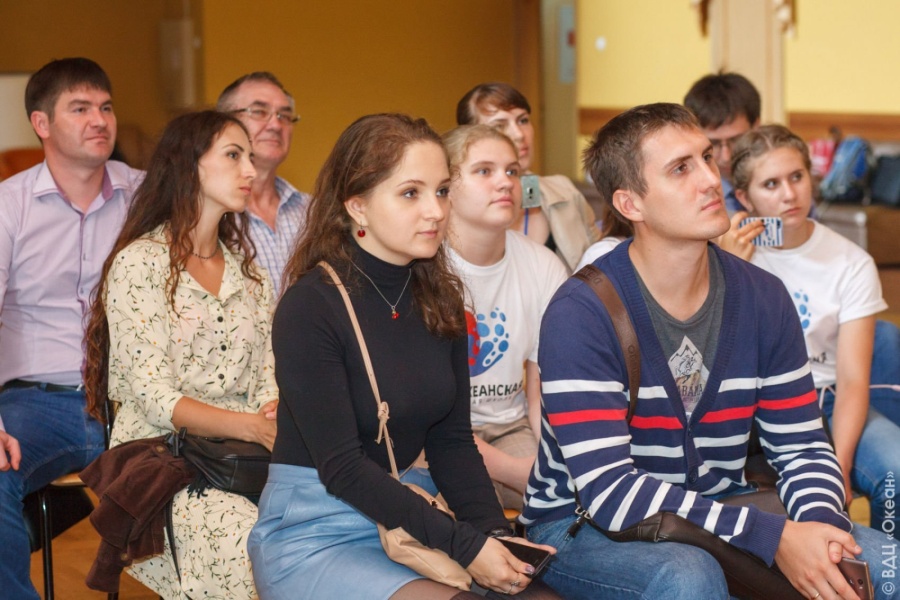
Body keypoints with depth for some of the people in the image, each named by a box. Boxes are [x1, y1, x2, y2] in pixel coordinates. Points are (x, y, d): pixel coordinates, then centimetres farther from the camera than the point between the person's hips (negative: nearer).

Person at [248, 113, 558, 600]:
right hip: (314, 533, -6)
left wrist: (492, 531, -12)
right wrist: (463, 545, -22)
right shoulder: (310, 308, -14)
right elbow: (342, 467, -17)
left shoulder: (439, 301, 7)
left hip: (411, 510, 6)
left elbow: (452, 441, 6)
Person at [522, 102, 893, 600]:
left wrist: (821, 524, -22)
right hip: (584, 524, -5)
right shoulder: (580, 313, -19)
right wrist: (772, 537, -30)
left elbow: (803, 447, 2)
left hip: (720, 509, 5)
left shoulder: (763, 298, -2)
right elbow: (609, 491, -26)